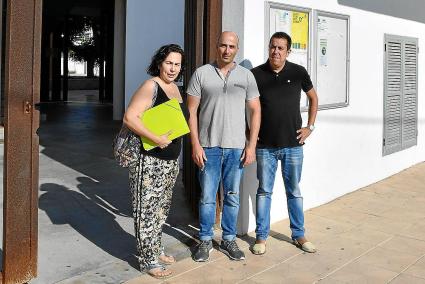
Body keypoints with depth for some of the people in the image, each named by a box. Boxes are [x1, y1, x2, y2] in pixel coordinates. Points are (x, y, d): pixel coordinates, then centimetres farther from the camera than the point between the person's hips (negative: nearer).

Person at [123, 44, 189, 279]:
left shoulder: (175, 88, 11)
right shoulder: (151, 86, -14)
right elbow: (129, 118, -23)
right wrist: (157, 139, -26)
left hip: (171, 160, 9)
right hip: (150, 160, -9)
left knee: (161, 207, 18)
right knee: (147, 209, 0)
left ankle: (155, 249, 33)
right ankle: (148, 260, 11)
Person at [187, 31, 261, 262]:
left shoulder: (246, 76, 5)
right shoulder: (201, 73, 1)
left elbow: (255, 111, 7)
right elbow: (191, 111, 0)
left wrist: (251, 145, 0)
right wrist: (195, 145, -6)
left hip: (236, 147, 2)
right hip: (208, 146, -1)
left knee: (232, 197, 10)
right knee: (207, 197, 5)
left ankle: (228, 239, 24)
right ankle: (205, 240, 20)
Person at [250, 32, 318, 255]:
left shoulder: (298, 72, -1)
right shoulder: (256, 74, -4)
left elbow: (313, 97, 14)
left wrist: (310, 126, 7)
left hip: (293, 144, 1)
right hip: (265, 145, -1)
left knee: (294, 191, 12)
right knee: (264, 192, 8)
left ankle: (299, 235, 25)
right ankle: (261, 237, 20)